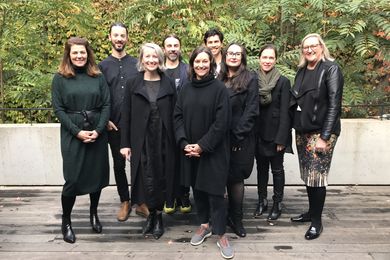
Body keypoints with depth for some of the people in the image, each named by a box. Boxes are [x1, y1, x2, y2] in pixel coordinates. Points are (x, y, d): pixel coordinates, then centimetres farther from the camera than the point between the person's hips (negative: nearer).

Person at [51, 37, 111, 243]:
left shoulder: (98, 77, 6)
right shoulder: (60, 78, 2)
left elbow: (106, 105, 2)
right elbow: (58, 109, -4)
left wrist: (98, 130, -11)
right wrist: (78, 132, -14)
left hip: (98, 134, 2)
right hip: (72, 136, -2)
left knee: (97, 175, 9)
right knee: (73, 178, -2)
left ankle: (93, 213, 31)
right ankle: (66, 222, 17)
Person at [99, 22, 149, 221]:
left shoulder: (136, 64, 6)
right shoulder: (103, 66, 6)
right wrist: (105, 120, -4)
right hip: (114, 125, 1)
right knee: (119, 164, 9)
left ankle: (141, 202, 16)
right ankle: (125, 202, 23)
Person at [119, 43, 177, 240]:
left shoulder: (169, 84, 5)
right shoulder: (133, 84, 2)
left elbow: (174, 114, 4)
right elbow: (126, 116, 1)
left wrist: (176, 141, -1)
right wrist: (125, 143, -3)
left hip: (164, 140, 1)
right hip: (141, 140, -1)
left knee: (162, 178, 6)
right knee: (147, 179, 0)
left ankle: (156, 214, 23)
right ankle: (154, 214, 21)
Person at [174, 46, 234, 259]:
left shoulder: (219, 88, -7)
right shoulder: (186, 89, 8)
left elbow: (221, 122, -13)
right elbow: (177, 117, 5)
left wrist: (203, 145, -16)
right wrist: (184, 143, -9)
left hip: (213, 150, -5)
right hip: (190, 150, 5)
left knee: (214, 191, -1)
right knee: (197, 188, 14)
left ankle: (221, 235, 12)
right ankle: (204, 225, 32)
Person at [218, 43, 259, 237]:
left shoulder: (250, 79, -1)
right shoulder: (219, 79, 12)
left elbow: (251, 110, -8)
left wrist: (237, 134, -14)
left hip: (239, 139, -4)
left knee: (236, 178, 2)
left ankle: (236, 219, 14)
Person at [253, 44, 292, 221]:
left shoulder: (283, 82, -8)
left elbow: (285, 112, -10)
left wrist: (281, 139, -14)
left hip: (274, 133, -3)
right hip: (258, 133, 3)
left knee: (277, 169, 8)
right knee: (261, 168, 14)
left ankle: (277, 204, 22)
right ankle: (262, 201, 29)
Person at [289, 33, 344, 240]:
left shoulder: (331, 69, -7)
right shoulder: (302, 70, 12)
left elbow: (334, 104, -13)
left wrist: (325, 136, -18)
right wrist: (296, 127, 8)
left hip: (320, 131, -6)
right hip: (302, 130, 6)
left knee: (317, 175, -3)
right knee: (307, 174, 11)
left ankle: (317, 221, 10)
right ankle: (311, 212, 27)